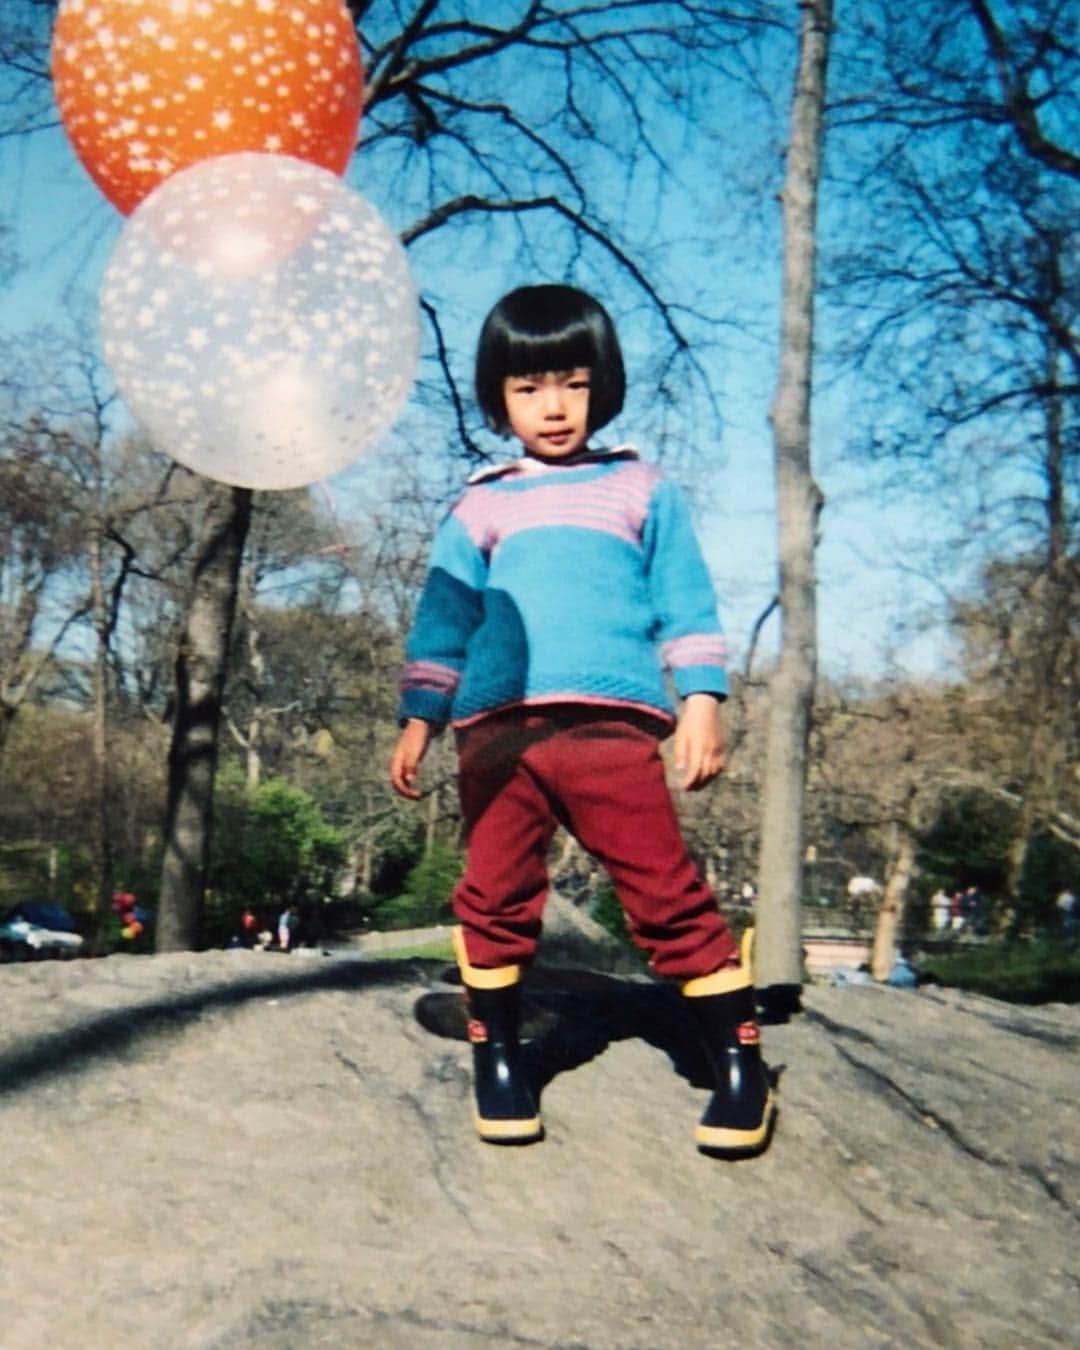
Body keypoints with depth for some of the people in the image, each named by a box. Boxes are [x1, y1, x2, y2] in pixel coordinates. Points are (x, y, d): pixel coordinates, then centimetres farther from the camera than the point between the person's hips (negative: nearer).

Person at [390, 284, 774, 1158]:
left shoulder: (642, 492, 16)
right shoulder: (479, 509, 20)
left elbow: (687, 604, 11)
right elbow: (444, 618, 21)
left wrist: (701, 701, 0)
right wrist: (419, 718, 14)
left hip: (610, 724, -2)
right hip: (496, 732, 3)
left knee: (669, 896, -7)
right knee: (495, 903, 2)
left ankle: (741, 1068, 2)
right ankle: (497, 1062, 19)